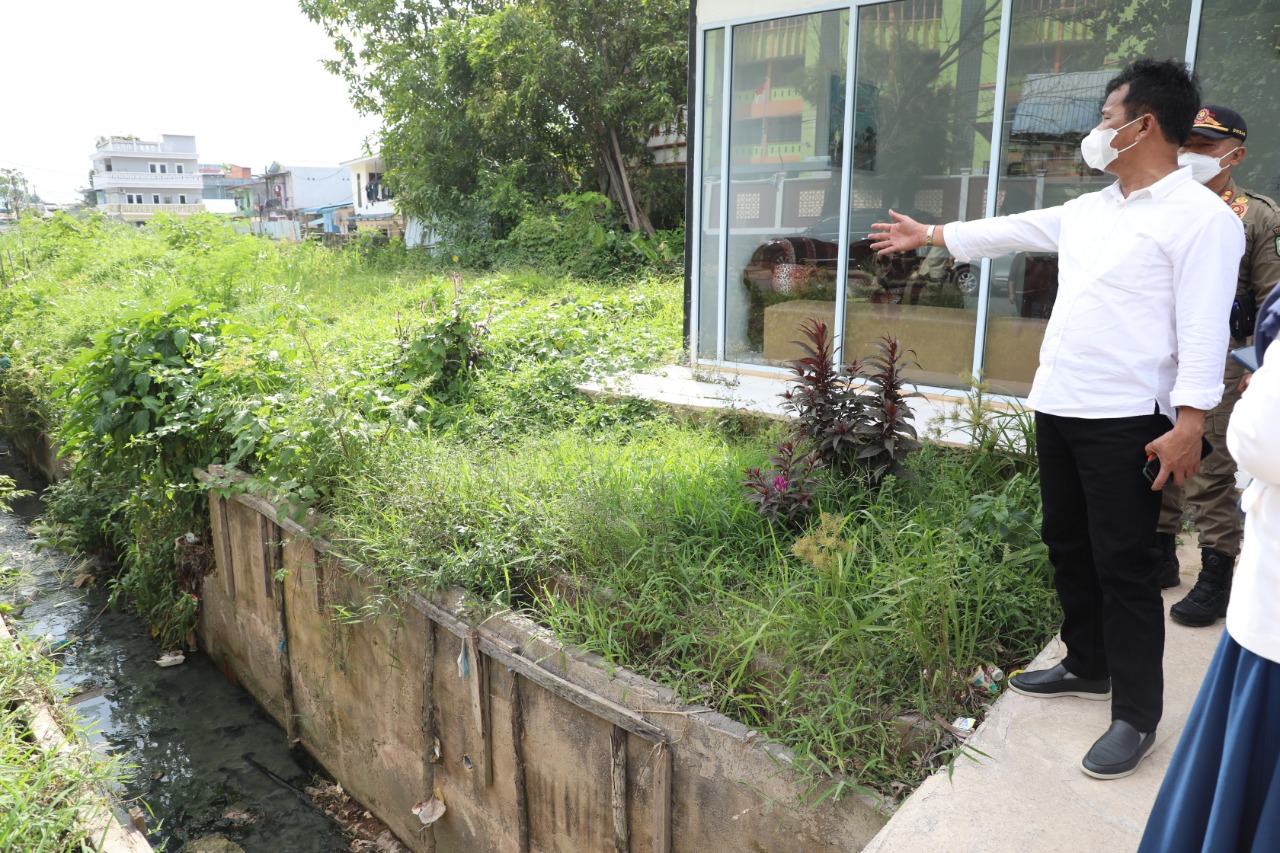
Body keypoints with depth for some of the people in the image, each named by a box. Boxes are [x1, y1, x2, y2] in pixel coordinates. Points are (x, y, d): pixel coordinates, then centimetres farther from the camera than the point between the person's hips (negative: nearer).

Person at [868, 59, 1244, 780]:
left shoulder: (1200, 217, -10)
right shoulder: (1088, 211, 14)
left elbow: (1204, 332, -16)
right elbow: (1011, 229, 26)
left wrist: (1189, 426, -21)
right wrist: (928, 235, 33)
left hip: (1125, 421, -8)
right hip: (1058, 407, 8)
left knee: (1122, 565, -3)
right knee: (1068, 545, 17)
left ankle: (1137, 716, 11)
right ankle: (1088, 665, 34)